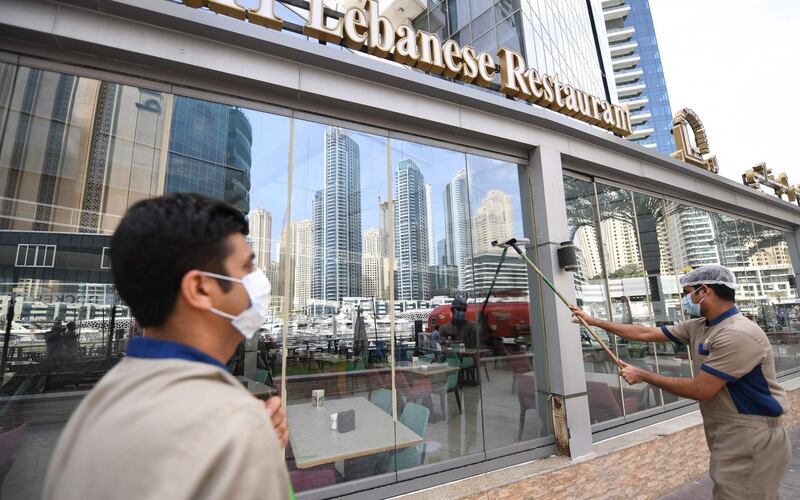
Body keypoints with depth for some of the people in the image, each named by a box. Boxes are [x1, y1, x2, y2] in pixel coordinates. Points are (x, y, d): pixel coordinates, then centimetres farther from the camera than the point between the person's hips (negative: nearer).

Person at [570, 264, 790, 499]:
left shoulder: (738, 334, -25)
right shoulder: (698, 327, 3)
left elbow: (700, 389, -24)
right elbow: (646, 333, 6)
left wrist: (642, 375, -14)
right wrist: (594, 321, 6)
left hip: (750, 442, -8)